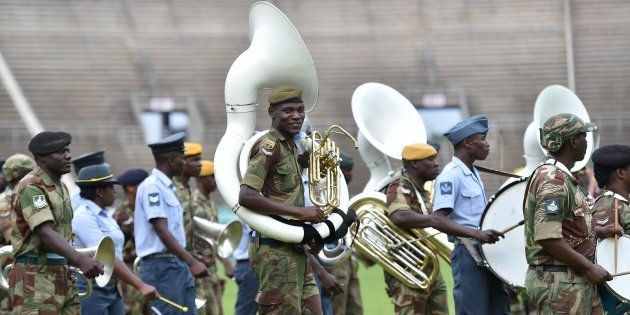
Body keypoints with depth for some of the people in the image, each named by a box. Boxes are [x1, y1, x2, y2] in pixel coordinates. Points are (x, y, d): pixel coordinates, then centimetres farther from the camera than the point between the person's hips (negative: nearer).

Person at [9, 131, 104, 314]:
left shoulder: (60, 187, 16)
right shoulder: (31, 187, -15)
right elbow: (45, 234, -27)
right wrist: (81, 260, -39)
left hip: (62, 277, 9)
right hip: (35, 279, -9)